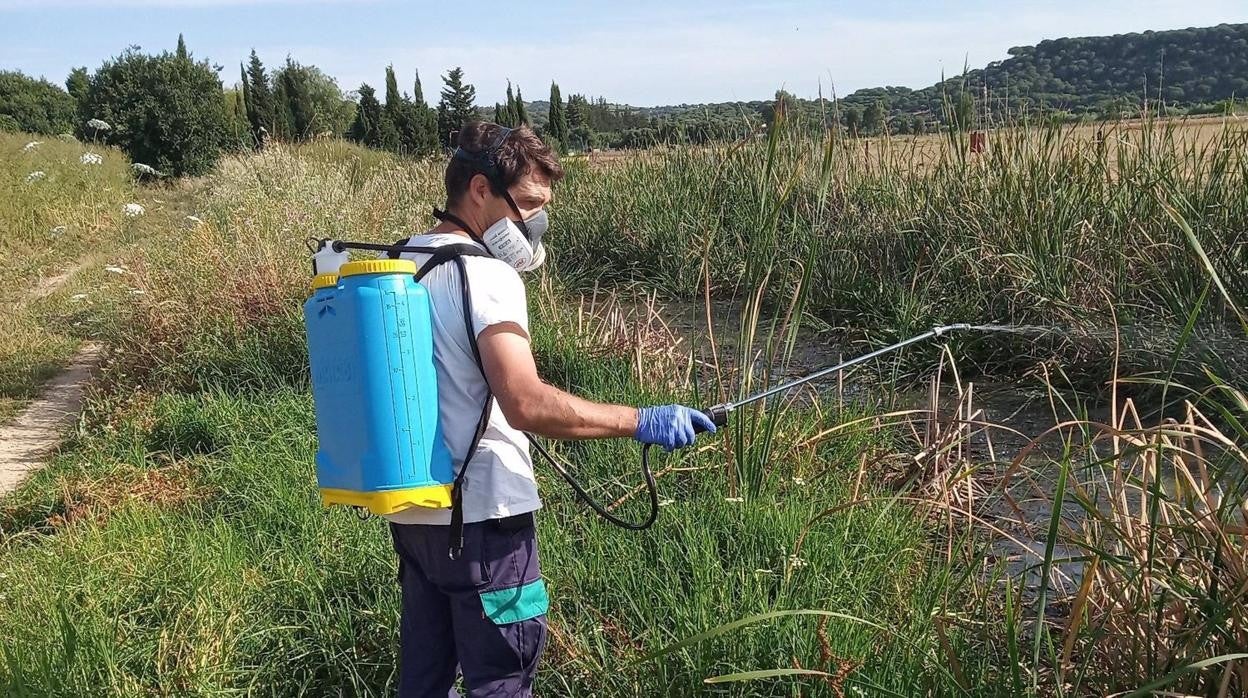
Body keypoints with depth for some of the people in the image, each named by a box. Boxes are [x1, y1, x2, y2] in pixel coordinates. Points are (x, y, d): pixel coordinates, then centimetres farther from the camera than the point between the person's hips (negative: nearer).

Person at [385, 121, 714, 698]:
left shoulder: (401, 263, 10)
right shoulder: (486, 274, -18)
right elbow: (526, 404, -31)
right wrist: (640, 422, -27)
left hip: (410, 507, 9)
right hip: (479, 512, -9)